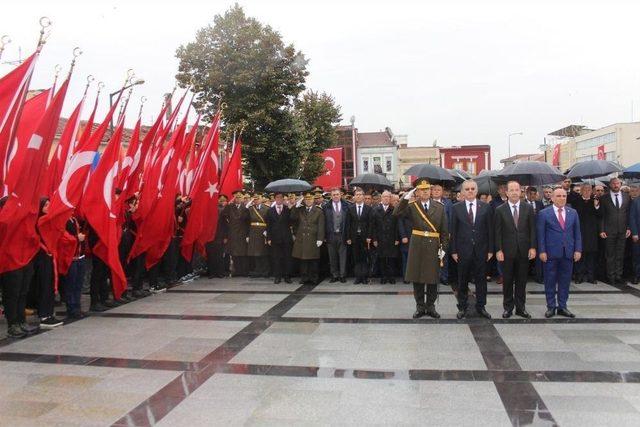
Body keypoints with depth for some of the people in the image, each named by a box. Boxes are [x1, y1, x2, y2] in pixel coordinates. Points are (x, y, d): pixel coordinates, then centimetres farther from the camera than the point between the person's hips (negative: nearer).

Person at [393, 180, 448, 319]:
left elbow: (444, 230, 5)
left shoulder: (439, 207, 5)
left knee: (433, 278, 6)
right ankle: (420, 307, 18)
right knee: (417, 278, 5)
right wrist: (406, 198, -19)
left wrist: (443, 247, -2)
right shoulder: (412, 206, 1)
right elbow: (396, 213, -16)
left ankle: (430, 306, 21)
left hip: (434, 246, 1)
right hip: (417, 245, -1)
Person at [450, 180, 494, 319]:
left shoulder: (486, 208, 3)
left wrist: (490, 250, -1)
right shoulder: (456, 208, 0)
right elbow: (453, 231, 0)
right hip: (463, 250, -1)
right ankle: (462, 307, 19)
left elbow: (490, 230, 3)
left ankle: (481, 306, 20)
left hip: (481, 250, 1)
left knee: (481, 280, 8)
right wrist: (453, 251, -3)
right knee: (462, 281, 8)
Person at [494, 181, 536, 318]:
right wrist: (498, 250, -8)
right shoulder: (500, 210, -1)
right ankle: (508, 307, 16)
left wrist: (532, 247, -4)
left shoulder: (528, 208, 4)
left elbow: (532, 229, 3)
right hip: (507, 251, -1)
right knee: (507, 281, 6)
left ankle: (520, 307, 18)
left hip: (524, 250, 1)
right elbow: (497, 232, -3)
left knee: (522, 281, 8)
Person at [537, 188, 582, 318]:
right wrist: (541, 251, -9)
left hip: (568, 253, 3)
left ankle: (562, 307, 18)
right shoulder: (544, 213, -1)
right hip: (551, 253, -3)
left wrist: (578, 250, 2)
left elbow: (577, 233, 10)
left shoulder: (573, 213, 10)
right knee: (550, 281, 3)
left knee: (565, 281, 8)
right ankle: (551, 307, 13)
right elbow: (540, 234, -3)